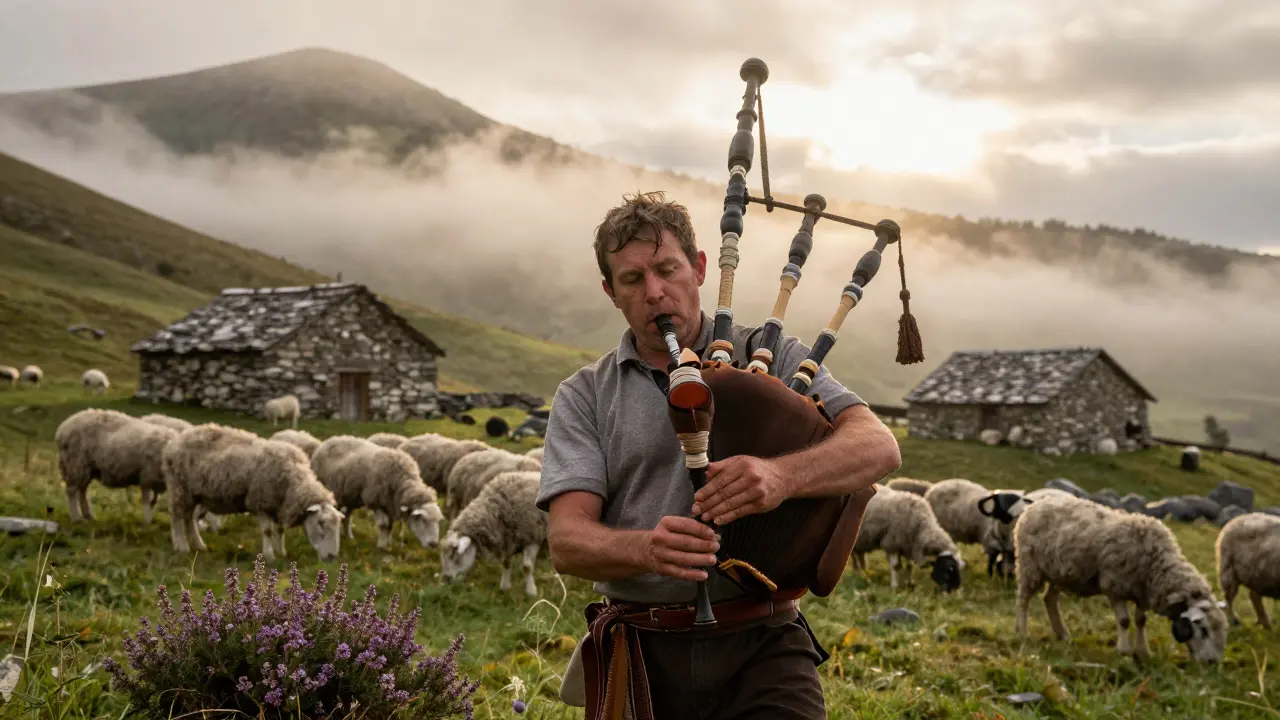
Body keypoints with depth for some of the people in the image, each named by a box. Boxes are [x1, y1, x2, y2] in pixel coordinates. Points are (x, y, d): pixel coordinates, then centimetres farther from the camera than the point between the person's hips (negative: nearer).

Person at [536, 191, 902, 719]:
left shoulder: (770, 358, 9)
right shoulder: (583, 397, 9)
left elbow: (879, 446, -5)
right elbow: (566, 541, -2)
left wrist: (783, 475, -26)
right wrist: (645, 548, -25)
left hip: (762, 649, -1)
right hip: (642, 657, 1)